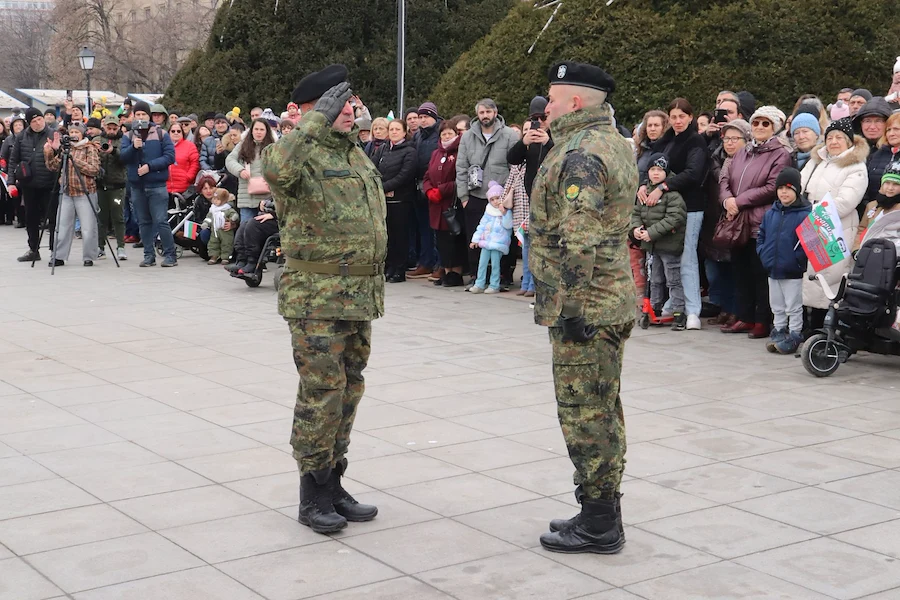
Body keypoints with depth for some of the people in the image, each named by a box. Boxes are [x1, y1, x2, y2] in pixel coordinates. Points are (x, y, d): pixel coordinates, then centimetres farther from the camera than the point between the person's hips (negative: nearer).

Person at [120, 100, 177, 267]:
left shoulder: (161, 134, 2)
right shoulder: (128, 136, 10)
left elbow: (170, 156, -6)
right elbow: (123, 156, -2)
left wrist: (150, 166, -14)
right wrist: (133, 147, -21)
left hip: (157, 185, -4)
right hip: (137, 186, 4)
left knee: (161, 221, -8)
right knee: (144, 222, 9)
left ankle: (170, 255, -2)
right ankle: (149, 255, 15)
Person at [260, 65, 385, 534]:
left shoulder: (358, 155, 15)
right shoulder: (303, 153, -11)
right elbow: (276, 170, -38)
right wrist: (316, 122, -34)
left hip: (360, 297, 8)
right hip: (316, 296, -8)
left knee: (349, 390, 13)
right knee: (322, 392, -5)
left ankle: (333, 484, 25)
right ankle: (313, 497, 7)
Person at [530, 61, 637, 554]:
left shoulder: (581, 154, -18)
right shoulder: (614, 143, 15)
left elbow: (578, 241, -25)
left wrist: (571, 308, -22)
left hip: (583, 308, -11)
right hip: (613, 302, 11)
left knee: (586, 415, -2)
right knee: (602, 411, 16)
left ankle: (598, 526, 6)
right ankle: (602, 514, 27)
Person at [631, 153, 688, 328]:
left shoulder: (672, 193, -15)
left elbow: (675, 217, -23)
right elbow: (636, 212, 13)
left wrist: (652, 232, -23)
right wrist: (635, 227, -8)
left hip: (669, 243, -7)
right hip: (652, 245, 7)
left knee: (673, 280, -2)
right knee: (655, 280, 19)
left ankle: (679, 313, 5)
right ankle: (655, 310, 31)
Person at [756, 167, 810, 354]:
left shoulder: (804, 215, -13)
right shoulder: (770, 214, 6)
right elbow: (761, 236, 15)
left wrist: (798, 259, -20)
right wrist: (763, 254, 2)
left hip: (793, 272, -6)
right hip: (772, 269, 6)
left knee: (794, 307, 5)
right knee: (777, 307, 17)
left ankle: (794, 335, 14)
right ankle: (779, 331, 29)